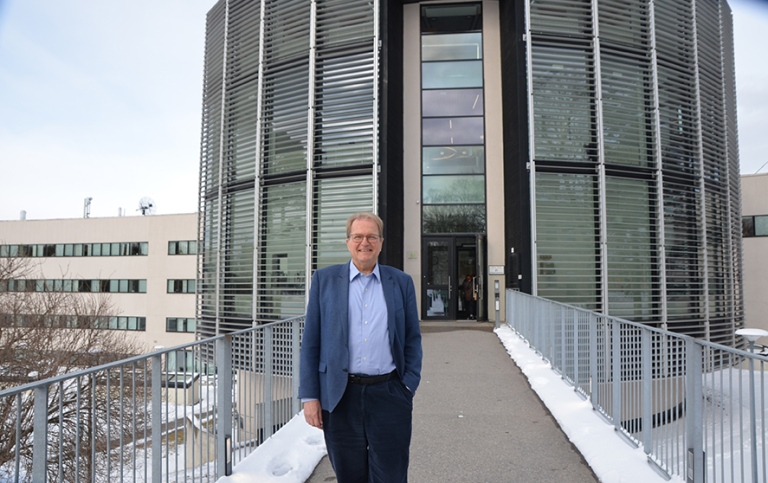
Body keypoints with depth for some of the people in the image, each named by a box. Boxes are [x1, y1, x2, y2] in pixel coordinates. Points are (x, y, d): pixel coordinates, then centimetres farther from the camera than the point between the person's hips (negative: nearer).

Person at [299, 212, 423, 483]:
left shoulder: (401, 283, 6)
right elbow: (310, 341, 3)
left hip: (389, 395, 0)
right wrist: (310, 396, -2)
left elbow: (413, 339, 8)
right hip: (340, 398, 0)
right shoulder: (324, 280, 4)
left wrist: (408, 387, 0)